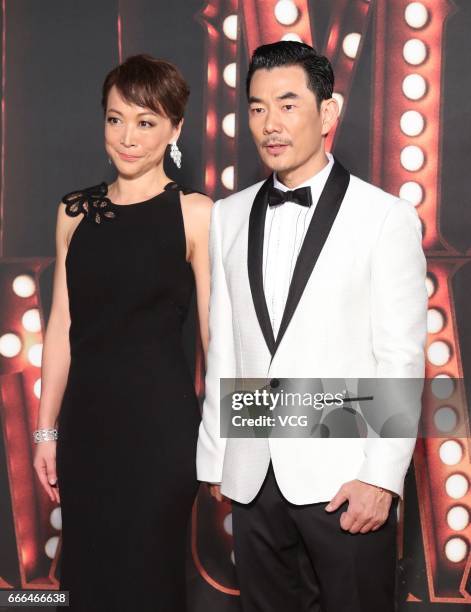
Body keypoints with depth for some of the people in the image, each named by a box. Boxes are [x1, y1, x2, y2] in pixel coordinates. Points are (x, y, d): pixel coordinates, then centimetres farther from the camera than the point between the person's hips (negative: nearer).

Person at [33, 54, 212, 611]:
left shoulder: (194, 213, -6)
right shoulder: (75, 211, 6)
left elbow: (215, 332, -5)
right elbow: (62, 325, 8)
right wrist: (46, 429, 8)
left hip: (159, 418, -4)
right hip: (87, 416, 4)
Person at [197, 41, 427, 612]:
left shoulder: (386, 217, -5)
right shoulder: (228, 216, 8)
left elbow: (401, 357, -7)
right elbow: (222, 345, 11)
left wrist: (381, 477, -11)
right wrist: (215, 456, 9)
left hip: (344, 476, -4)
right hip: (252, 475, 4)